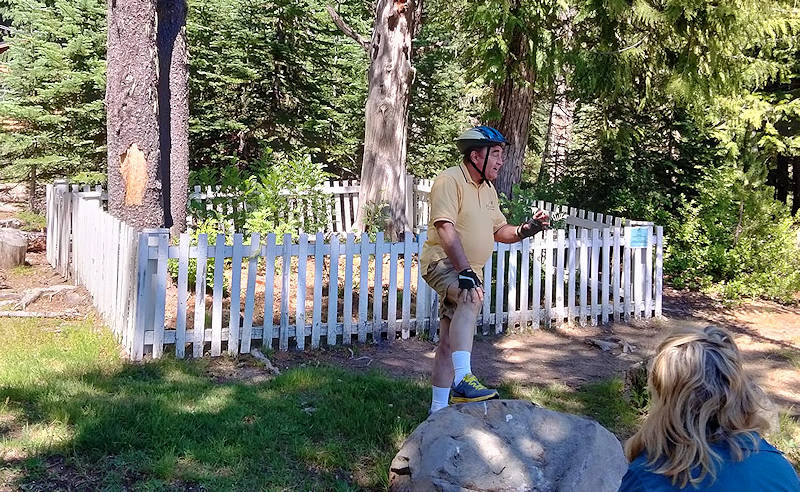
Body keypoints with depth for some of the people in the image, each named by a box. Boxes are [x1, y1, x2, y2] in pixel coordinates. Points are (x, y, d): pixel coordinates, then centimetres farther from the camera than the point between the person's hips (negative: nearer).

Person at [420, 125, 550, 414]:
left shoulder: (488, 190, 16)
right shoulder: (450, 180, -13)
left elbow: (499, 231, 19)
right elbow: (445, 229, -23)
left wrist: (525, 230, -3)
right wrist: (465, 271, -31)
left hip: (468, 271, 9)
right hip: (442, 263, -9)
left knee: (449, 342, 11)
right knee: (473, 298, -37)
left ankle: (439, 409, 17)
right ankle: (463, 381, -45)